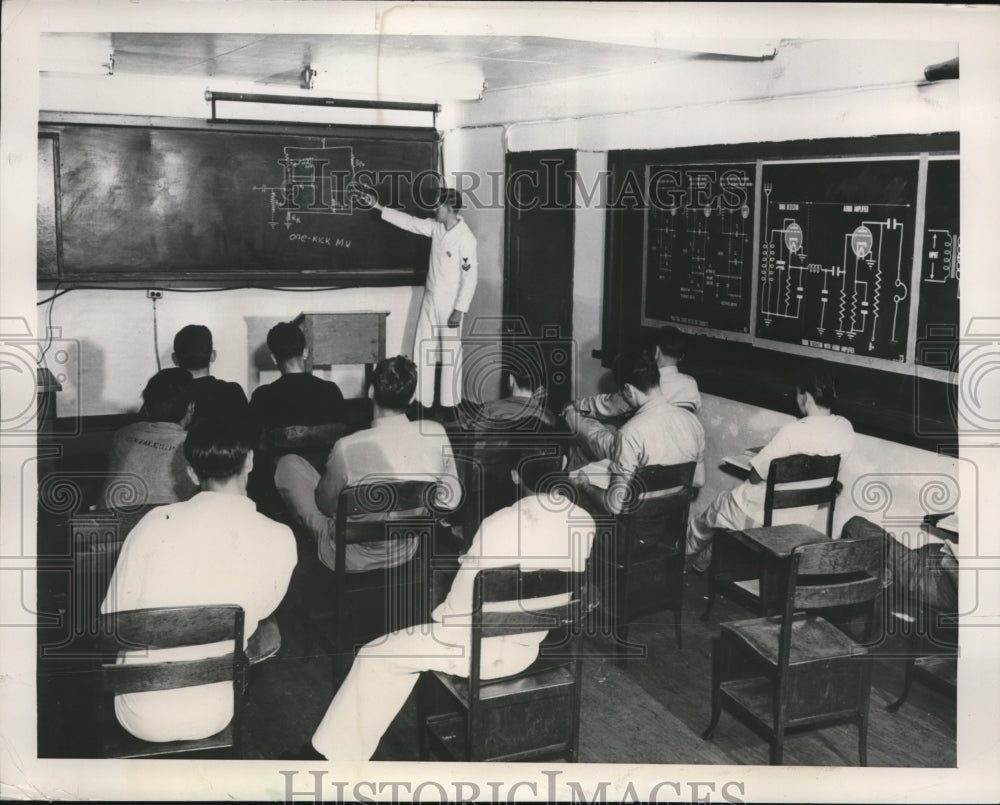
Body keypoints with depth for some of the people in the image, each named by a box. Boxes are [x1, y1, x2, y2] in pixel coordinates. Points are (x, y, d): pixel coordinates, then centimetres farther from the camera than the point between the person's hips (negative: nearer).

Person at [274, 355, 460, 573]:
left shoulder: (348, 448, -27)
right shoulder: (436, 434, -17)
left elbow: (325, 504, -9)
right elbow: (452, 498, -5)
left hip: (354, 561, -4)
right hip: (408, 553, 4)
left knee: (288, 465, 10)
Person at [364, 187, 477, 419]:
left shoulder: (465, 238, -18)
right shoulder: (436, 227, 2)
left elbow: (470, 278, -18)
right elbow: (408, 222, 12)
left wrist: (459, 310, -19)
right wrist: (377, 206, 10)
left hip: (450, 304, -7)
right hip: (430, 300, 7)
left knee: (450, 355, 2)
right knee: (422, 351, 9)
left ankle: (449, 405, 13)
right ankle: (424, 402, 17)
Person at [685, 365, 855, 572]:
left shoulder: (793, 432, -31)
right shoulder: (846, 429, -10)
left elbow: (755, 476, -21)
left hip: (767, 514, -6)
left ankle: (684, 553, 49)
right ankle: (702, 562, 43)